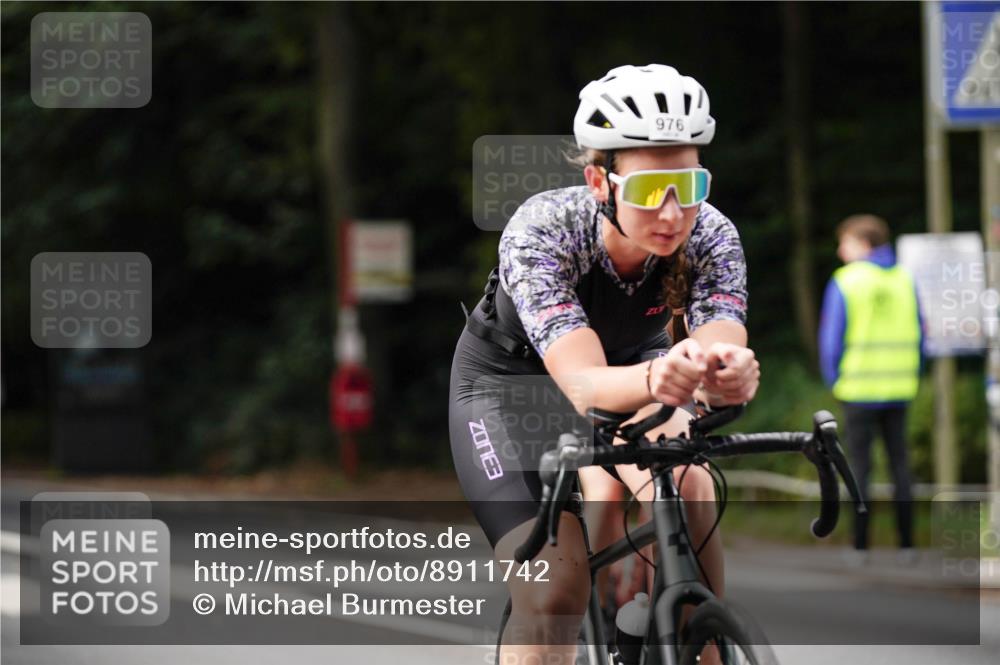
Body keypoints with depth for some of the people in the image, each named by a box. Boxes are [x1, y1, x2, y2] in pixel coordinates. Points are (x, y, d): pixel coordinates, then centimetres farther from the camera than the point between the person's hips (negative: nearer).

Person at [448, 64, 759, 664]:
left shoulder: (710, 238, -28)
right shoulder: (541, 231, -36)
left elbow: (725, 351, -41)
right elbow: (584, 386, -48)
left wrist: (729, 374, -67)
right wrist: (656, 379, -70)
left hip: (631, 364, 3)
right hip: (510, 383, -3)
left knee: (689, 493, -28)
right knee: (554, 594, -20)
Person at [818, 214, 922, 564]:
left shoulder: (845, 282, -8)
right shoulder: (904, 279, 5)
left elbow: (831, 338, -8)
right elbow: (918, 334, 8)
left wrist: (833, 379, 5)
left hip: (859, 389, -4)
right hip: (899, 390, 4)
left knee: (859, 465, 1)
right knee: (899, 464, 8)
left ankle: (860, 545, 1)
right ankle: (906, 544, 7)